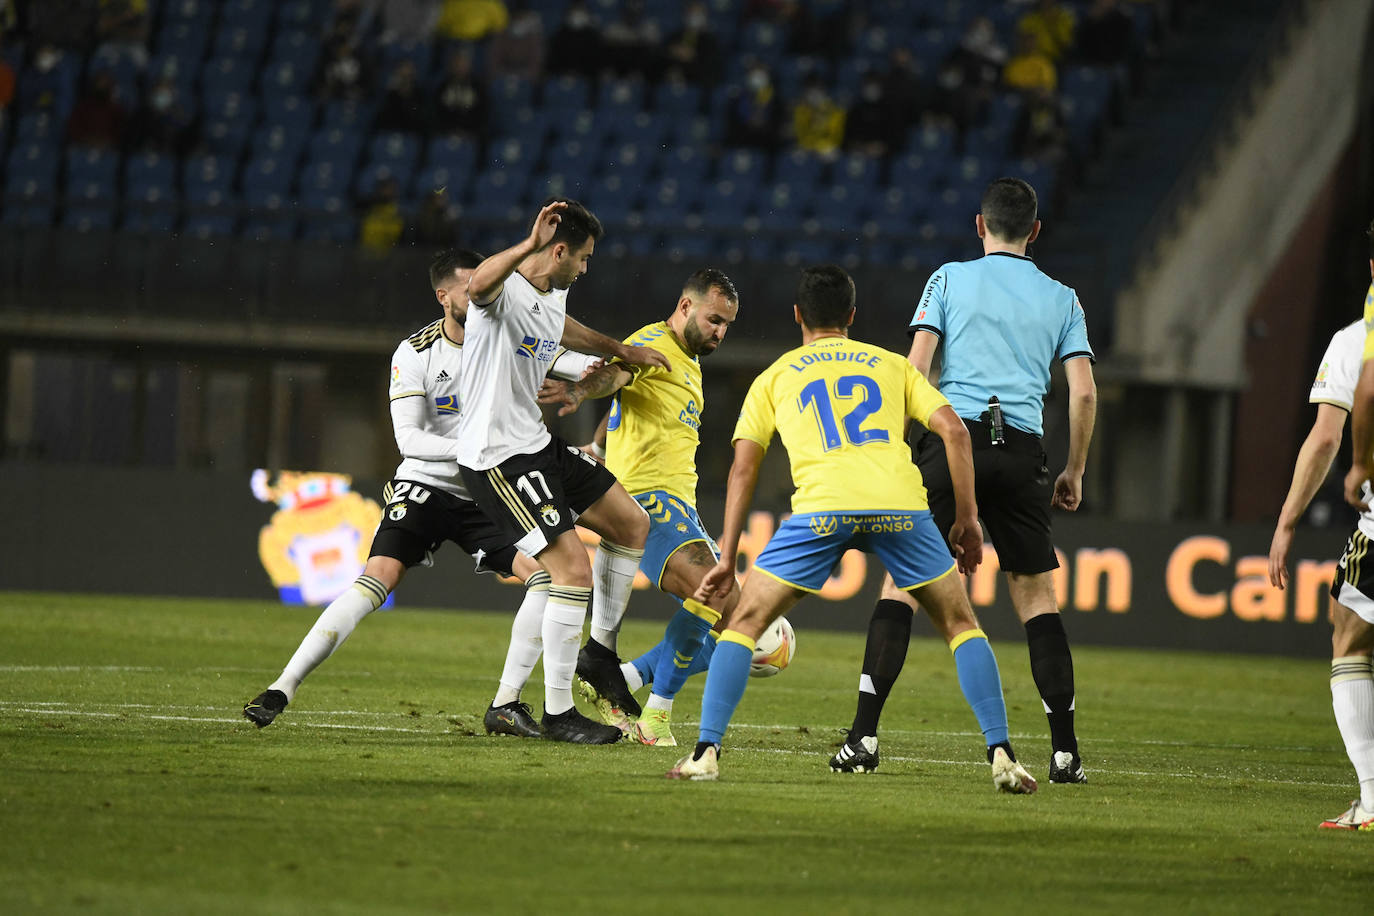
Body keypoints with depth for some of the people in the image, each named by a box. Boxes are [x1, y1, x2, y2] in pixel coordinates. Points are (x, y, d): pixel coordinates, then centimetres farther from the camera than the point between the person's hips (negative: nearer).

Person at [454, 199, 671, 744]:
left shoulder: (554, 296, 9)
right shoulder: (504, 290, -21)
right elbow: (479, 285, -48)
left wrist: (621, 351, 44)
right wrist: (530, 245, -58)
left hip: (537, 443, 10)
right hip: (497, 458, -10)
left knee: (631, 523, 16)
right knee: (573, 568, -14)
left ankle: (599, 652, 29)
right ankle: (558, 713, -5)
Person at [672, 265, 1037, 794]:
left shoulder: (774, 378, 25)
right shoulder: (892, 365, 27)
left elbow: (743, 468, 18)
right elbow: (953, 431, 14)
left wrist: (727, 558, 18)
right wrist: (967, 519, 17)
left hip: (822, 506, -1)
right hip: (900, 504, 1)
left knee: (745, 621, 13)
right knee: (960, 624, 17)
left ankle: (706, 752, 1)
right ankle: (1001, 755, 5)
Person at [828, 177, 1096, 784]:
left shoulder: (950, 279, 8)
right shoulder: (1061, 299, 14)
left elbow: (915, 368, -1)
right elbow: (1084, 393, 7)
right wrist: (1074, 472, 17)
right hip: (1022, 453, 2)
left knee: (902, 581, 0)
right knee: (1037, 595, 10)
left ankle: (864, 736, -10)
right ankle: (1064, 751, 3)